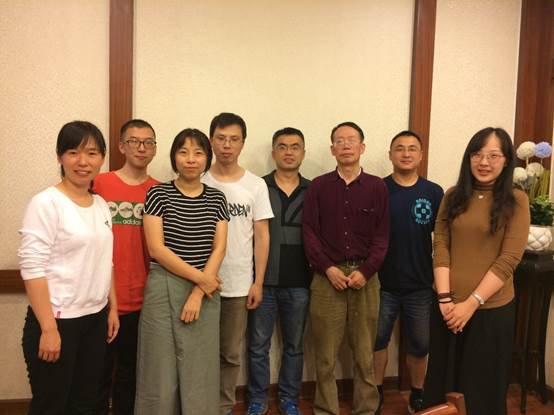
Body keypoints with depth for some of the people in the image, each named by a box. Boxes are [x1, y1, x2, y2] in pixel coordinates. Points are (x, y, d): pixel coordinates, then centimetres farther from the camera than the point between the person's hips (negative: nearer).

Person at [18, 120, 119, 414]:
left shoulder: (101, 205, 8)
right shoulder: (46, 203, -13)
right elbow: (32, 267, -17)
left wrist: (112, 308, 12)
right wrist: (48, 328, -19)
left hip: (95, 319, 6)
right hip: (58, 320, -6)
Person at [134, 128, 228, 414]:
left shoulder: (216, 199, 6)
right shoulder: (158, 194, -2)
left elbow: (219, 249, 1)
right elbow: (156, 249, -9)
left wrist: (198, 293, -9)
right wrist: (199, 277, -11)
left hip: (204, 292, 3)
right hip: (164, 289, -2)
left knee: (199, 372, 8)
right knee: (161, 372, 5)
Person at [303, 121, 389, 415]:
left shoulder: (377, 187, 5)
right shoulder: (318, 186, 5)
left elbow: (382, 236, 2)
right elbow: (309, 233, 1)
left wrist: (365, 271, -9)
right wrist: (328, 268, -10)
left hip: (365, 277, 1)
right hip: (327, 276, 0)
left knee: (365, 352, 9)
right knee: (325, 354, 5)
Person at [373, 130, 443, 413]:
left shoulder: (434, 193, -2)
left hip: (421, 286, 1)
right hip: (382, 284, -1)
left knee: (420, 344, 14)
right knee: (377, 340, 12)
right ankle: (376, 391, 31)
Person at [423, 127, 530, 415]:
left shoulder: (516, 201, -4)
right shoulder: (453, 197, 5)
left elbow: (509, 259, -10)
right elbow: (440, 246, -1)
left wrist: (471, 303, -15)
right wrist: (445, 298, -12)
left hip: (491, 309, -3)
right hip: (448, 307, 3)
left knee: (483, 386, 12)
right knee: (443, 381, 16)